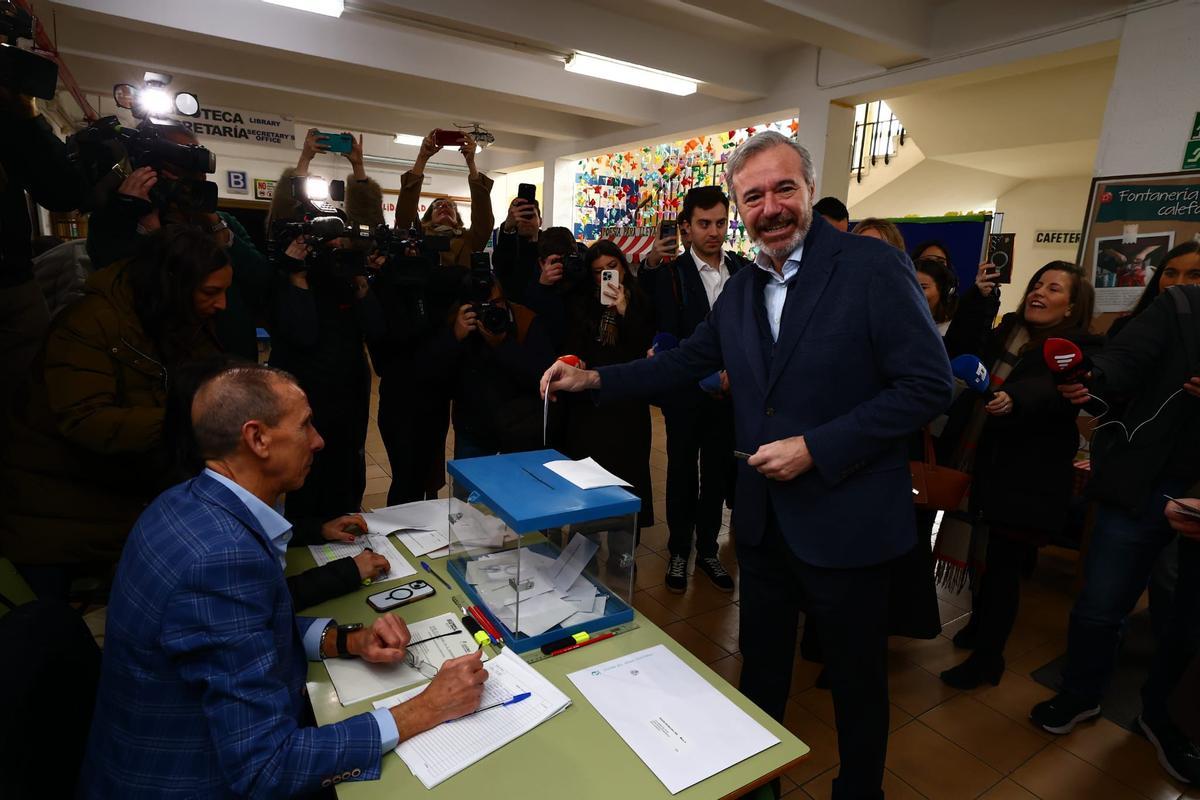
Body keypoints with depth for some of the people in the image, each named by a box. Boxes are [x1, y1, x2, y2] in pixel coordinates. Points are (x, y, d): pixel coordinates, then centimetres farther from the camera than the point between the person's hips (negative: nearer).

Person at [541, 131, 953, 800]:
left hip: (843, 517, -5)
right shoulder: (742, 289, 6)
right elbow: (686, 362, 10)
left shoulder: (874, 267, -14)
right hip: (763, 514, 6)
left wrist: (816, 447, -22)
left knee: (857, 676, 16)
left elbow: (928, 385, -17)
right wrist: (596, 379, -2)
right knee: (761, 666, 23)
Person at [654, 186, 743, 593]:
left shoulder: (744, 272, 4)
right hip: (686, 394, -3)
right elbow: (667, 340, -12)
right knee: (682, 474, 9)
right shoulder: (673, 275, -6)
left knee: (718, 474, 12)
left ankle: (708, 549, 29)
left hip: (728, 393, 3)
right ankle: (679, 552, 25)